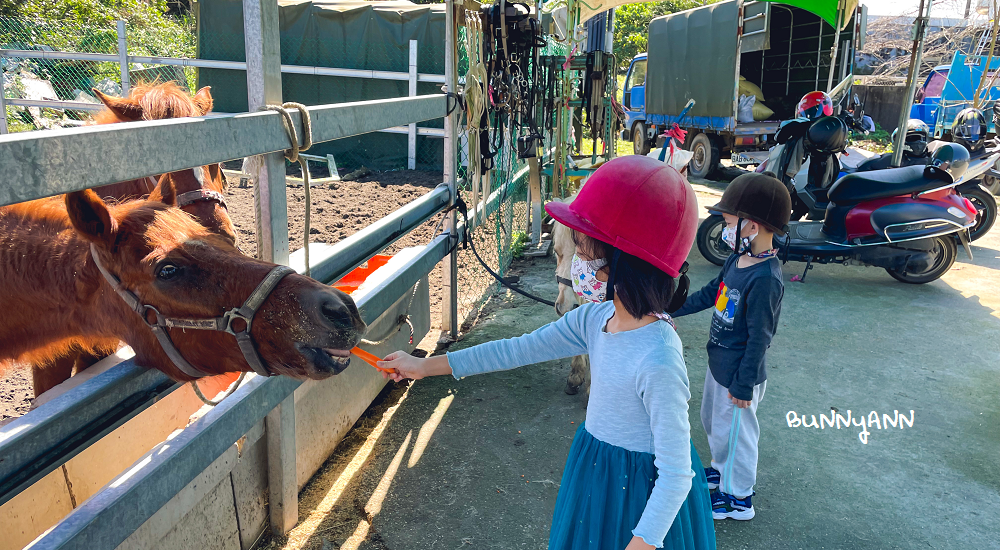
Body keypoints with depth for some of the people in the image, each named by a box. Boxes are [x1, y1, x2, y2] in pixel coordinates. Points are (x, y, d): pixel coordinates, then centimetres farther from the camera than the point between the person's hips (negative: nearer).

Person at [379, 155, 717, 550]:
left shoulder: (657, 361, -32)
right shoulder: (595, 318, -9)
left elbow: (676, 475, -26)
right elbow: (520, 349, 0)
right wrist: (425, 366, 4)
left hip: (641, 494, -7)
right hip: (594, 472, 7)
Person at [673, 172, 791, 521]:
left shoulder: (765, 279, -29)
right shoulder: (737, 260, -2)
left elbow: (759, 338, -25)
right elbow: (710, 294, 13)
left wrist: (743, 386, -19)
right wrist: (671, 310, 13)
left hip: (739, 374, -9)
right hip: (719, 362, 9)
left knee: (732, 431, 9)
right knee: (713, 421, 27)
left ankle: (738, 498, 30)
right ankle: (721, 469, 51)